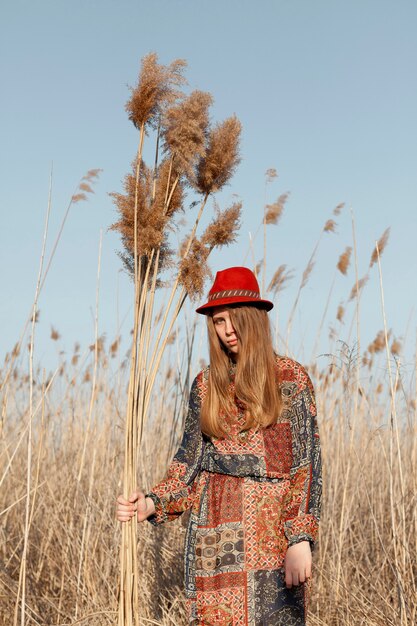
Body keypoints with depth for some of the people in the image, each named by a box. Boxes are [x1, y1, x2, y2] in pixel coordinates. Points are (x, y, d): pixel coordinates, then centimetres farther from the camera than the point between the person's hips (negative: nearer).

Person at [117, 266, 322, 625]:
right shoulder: (206, 384, 9)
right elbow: (190, 462, 10)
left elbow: (307, 462, -6)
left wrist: (301, 538, -14)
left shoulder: (291, 378, -1)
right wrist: (152, 504, -6)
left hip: (272, 532, -3)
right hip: (215, 537, 3)